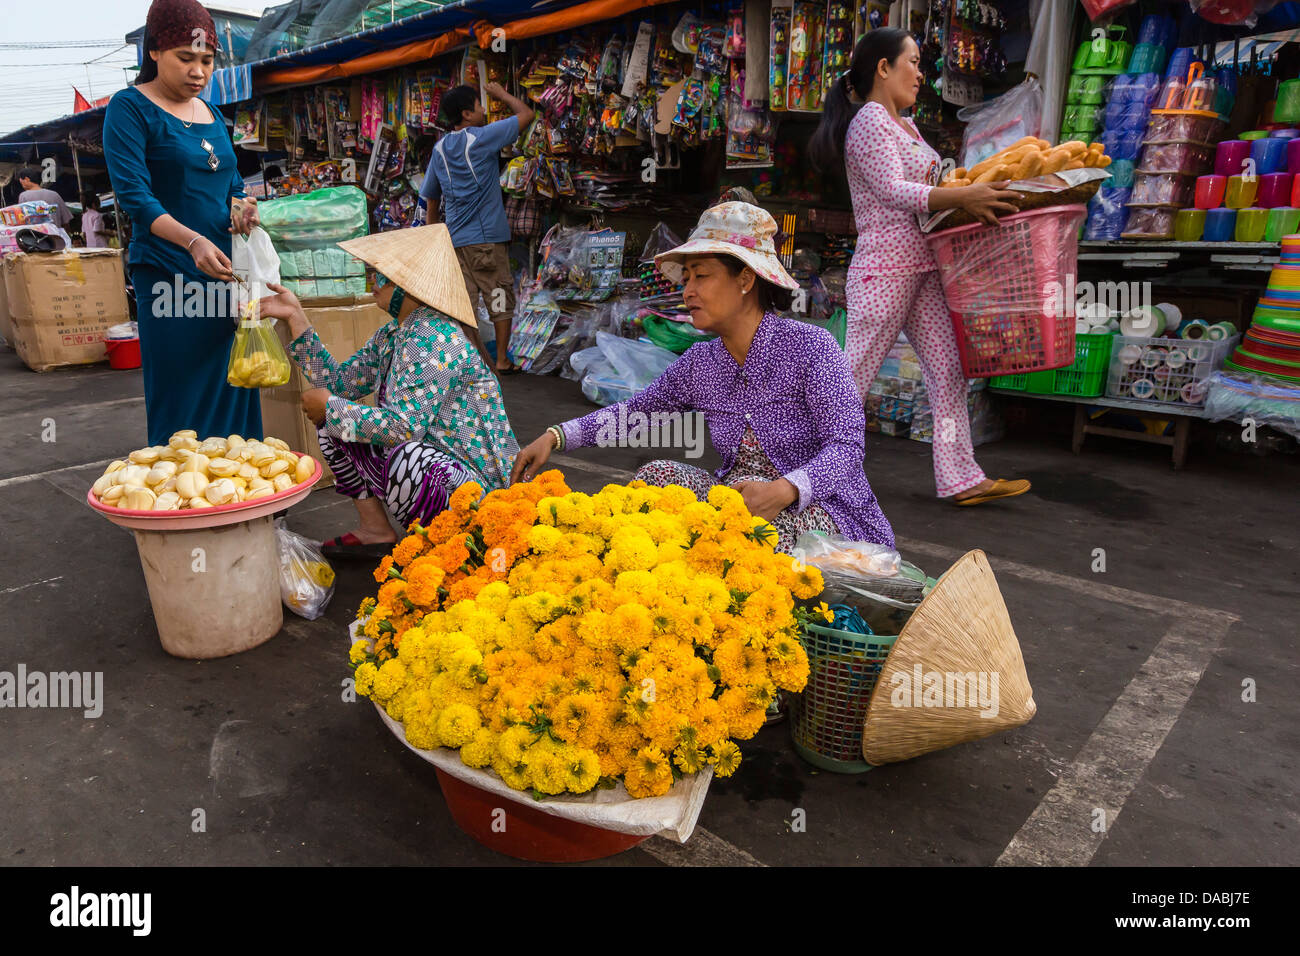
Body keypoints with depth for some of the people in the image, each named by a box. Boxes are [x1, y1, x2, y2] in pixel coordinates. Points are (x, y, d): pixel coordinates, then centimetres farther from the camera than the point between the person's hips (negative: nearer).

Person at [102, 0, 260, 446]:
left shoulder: (212, 115, 18)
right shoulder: (130, 108, -3)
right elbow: (133, 193, -13)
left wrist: (243, 208, -3)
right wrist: (193, 242, -29)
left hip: (224, 269, 6)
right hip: (169, 272, -6)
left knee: (232, 389, 6)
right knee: (182, 396, -6)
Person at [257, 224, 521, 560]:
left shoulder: (434, 338, -23)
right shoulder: (393, 334, 9)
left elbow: (405, 426, -29)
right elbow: (340, 381, 11)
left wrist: (329, 406, -16)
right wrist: (296, 317, 8)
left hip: (475, 481, -10)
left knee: (404, 457, -40)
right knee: (332, 419, 10)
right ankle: (375, 529, 13)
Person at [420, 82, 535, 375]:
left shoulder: (440, 149, 11)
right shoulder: (482, 138, -6)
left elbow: (430, 197, 16)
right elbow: (526, 114, 0)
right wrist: (501, 94, 16)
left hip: (455, 239, 5)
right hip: (487, 236, -5)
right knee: (500, 298, 4)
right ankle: (502, 360, 7)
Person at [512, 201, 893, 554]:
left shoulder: (811, 347, -14)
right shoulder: (699, 364, 4)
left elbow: (846, 445, -20)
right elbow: (635, 411, 13)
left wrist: (783, 490, -38)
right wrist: (556, 436, 2)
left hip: (821, 512, -5)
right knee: (657, 474, -14)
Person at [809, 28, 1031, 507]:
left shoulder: (905, 125, 21)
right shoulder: (869, 122, -8)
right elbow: (892, 191, -20)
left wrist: (976, 196, 11)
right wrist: (962, 195, -29)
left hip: (922, 270, 9)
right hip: (883, 269, -9)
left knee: (949, 370, 3)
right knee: (853, 377, -3)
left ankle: (962, 478, 6)